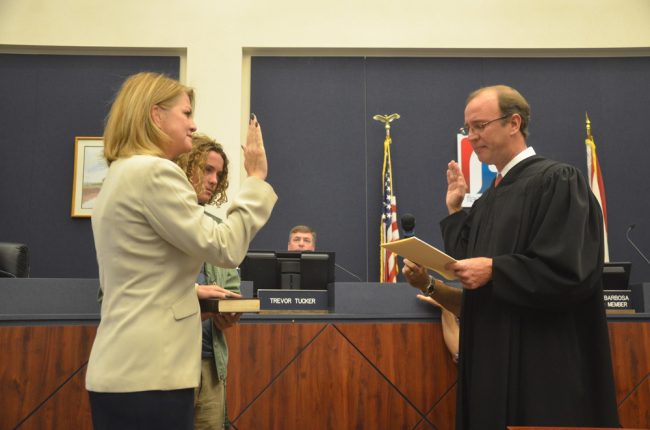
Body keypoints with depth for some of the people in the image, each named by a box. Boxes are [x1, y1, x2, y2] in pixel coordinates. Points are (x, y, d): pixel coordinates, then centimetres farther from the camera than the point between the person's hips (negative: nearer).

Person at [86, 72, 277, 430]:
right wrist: (255, 178, -6)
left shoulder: (120, 174, 16)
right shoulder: (154, 171, -15)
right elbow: (224, 248, -14)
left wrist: (190, 290, 20)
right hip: (147, 373, -10)